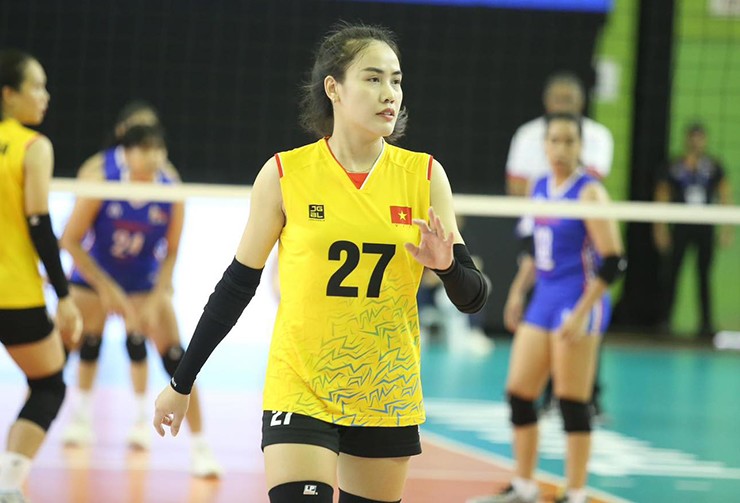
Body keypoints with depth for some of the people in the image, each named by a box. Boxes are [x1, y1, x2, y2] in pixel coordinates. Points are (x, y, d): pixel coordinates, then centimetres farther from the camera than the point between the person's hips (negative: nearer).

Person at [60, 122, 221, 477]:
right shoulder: (99, 177, -25)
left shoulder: (171, 186, -20)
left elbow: (171, 252, -8)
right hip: (93, 274, 0)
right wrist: (105, 288, -20)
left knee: (174, 355, -9)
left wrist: (156, 300, -18)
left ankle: (200, 448, -5)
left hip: (146, 282, 0)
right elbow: (71, 240, -17)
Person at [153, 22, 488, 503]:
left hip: (390, 400, 3)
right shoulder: (284, 174, -5)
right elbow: (237, 285, 4)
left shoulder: (424, 176, 0)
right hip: (300, 393, -3)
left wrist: (447, 265, -22)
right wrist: (182, 383, 7)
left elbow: (473, 297, 1)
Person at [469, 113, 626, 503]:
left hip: (580, 302, -7)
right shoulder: (540, 188, 10)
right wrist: (518, 291, 19)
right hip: (544, 299, 7)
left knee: (572, 403, -5)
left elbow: (612, 261, -15)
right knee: (518, 393, 7)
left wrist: (582, 313, -20)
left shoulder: (588, 192, -11)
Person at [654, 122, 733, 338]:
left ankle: (706, 322, 6)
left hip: (705, 229, 1)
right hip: (681, 228, -1)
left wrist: (727, 228, 1)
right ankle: (666, 318, 5)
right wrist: (661, 228, -1)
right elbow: (662, 197, 3)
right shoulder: (674, 168, 0)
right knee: (673, 273, -1)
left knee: (704, 275, 3)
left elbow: (725, 196, 6)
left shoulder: (714, 167, 4)